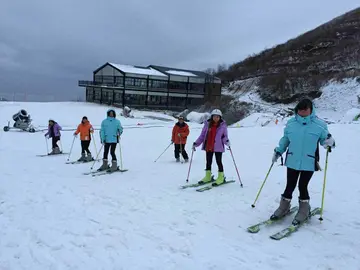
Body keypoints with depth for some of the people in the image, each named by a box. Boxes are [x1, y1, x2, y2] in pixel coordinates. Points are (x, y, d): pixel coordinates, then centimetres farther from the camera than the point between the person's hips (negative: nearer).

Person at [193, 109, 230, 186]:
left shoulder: (223, 125, -4)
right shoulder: (207, 124, 2)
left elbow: (224, 136, 0)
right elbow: (202, 135, 8)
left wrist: (226, 141, -22)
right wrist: (196, 143, 3)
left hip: (218, 147, -3)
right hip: (208, 147, 4)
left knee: (219, 162, 2)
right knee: (208, 162, 13)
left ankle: (221, 177, 16)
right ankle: (208, 177, 26)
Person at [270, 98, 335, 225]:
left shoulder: (319, 125, -7)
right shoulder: (291, 123, 1)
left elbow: (324, 139, 1)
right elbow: (285, 139, 12)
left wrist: (330, 142, -21)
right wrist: (278, 151, 8)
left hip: (309, 163, -2)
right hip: (292, 161, 3)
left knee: (302, 186, 5)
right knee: (289, 186, 10)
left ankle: (304, 211, 26)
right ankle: (283, 207, 28)